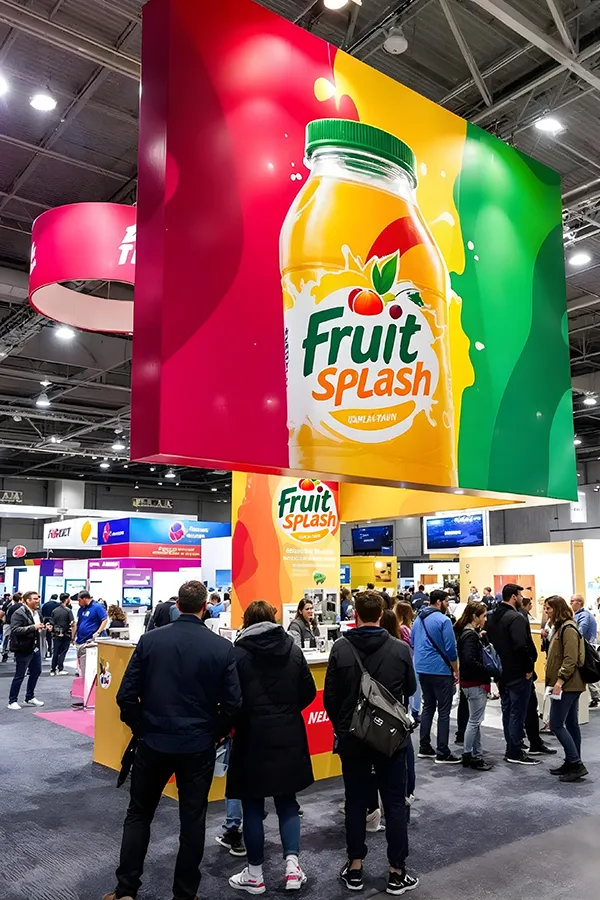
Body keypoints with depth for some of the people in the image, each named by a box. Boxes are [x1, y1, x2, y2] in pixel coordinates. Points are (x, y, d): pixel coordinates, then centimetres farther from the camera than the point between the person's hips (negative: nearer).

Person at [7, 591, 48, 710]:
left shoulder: (36, 612, 10)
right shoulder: (19, 613, -16)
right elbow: (15, 630, -26)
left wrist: (43, 627, 5)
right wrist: (33, 627, -31)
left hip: (35, 647, 9)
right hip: (23, 649, -8)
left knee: (36, 672, 16)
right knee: (19, 676, 0)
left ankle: (30, 698, 32)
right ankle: (12, 701, 14)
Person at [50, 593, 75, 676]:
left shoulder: (54, 611, 4)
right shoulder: (68, 610, -10)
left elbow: (52, 623, 6)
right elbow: (72, 624, -15)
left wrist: (53, 633, 16)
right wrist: (73, 636, -6)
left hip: (56, 634, 4)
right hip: (65, 635, -4)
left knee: (55, 652, 9)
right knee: (63, 652, 3)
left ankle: (53, 670, 12)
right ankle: (60, 669, 2)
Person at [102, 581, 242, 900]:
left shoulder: (150, 640, -7)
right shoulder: (223, 648, -10)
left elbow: (126, 695, -6)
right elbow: (232, 703, -9)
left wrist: (140, 728, 9)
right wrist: (213, 733, 8)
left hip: (154, 742, 1)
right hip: (198, 747, -1)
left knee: (138, 814, 18)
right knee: (192, 820, 13)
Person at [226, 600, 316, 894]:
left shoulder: (239, 652, -9)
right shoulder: (293, 648, 2)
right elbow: (309, 692, 4)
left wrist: (233, 724, 7)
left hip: (253, 737, -3)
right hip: (288, 737, 3)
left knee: (253, 806, 10)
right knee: (287, 801, 17)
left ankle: (255, 875, 20)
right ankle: (292, 864, 8)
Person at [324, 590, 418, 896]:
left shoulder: (341, 648, -12)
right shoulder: (400, 649, -13)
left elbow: (330, 697, -5)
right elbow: (409, 690, 3)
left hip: (352, 737, 1)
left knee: (355, 802, 13)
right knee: (395, 803, 11)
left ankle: (355, 869, 23)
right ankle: (396, 872, 18)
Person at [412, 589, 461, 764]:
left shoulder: (418, 618, 9)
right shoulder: (443, 620, -14)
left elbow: (412, 643, 17)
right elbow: (450, 649, -13)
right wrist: (456, 671, -4)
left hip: (422, 669, 8)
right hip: (440, 671, -8)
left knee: (428, 707, 16)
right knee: (444, 712, -2)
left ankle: (424, 748, 20)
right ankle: (443, 753, 0)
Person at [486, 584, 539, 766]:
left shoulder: (492, 617, 10)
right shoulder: (516, 617, -19)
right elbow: (522, 646, -28)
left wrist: (497, 666, 15)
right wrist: (529, 667, -16)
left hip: (502, 672, 9)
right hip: (518, 673, -9)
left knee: (507, 710, 15)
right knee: (518, 712, -1)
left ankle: (511, 748, 24)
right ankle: (515, 753, 5)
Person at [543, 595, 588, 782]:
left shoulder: (568, 628, -16)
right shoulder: (561, 627, 16)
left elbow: (571, 658, -23)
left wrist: (560, 679, -25)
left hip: (567, 685, -10)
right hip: (570, 685, 10)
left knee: (556, 724, -9)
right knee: (570, 724, 12)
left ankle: (576, 764, -6)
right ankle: (572, 763, 18)